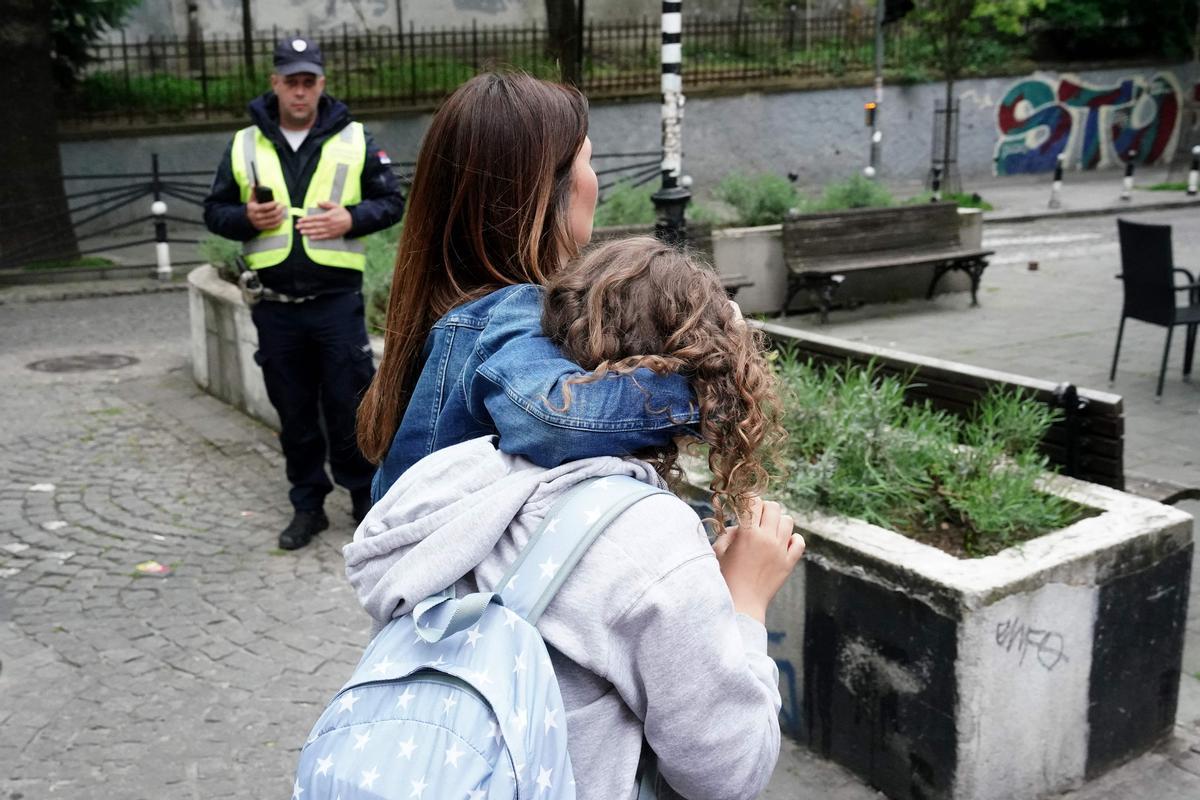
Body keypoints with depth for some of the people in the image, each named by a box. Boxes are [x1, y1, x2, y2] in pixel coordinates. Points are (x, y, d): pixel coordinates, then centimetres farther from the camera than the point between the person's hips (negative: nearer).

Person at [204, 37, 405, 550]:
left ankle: (367, 498, 17)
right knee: (294, 412, 10)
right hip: (275, 306, 2)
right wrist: (246, 219, -10)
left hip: (337, 300, -2)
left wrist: (350, 220, -13)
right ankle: (308, 505, 23)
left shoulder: (354, 140, 4)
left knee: (348, 407, 2)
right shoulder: (244, 145, 8)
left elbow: (392, 202, 5)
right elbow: (214, 211, 12)